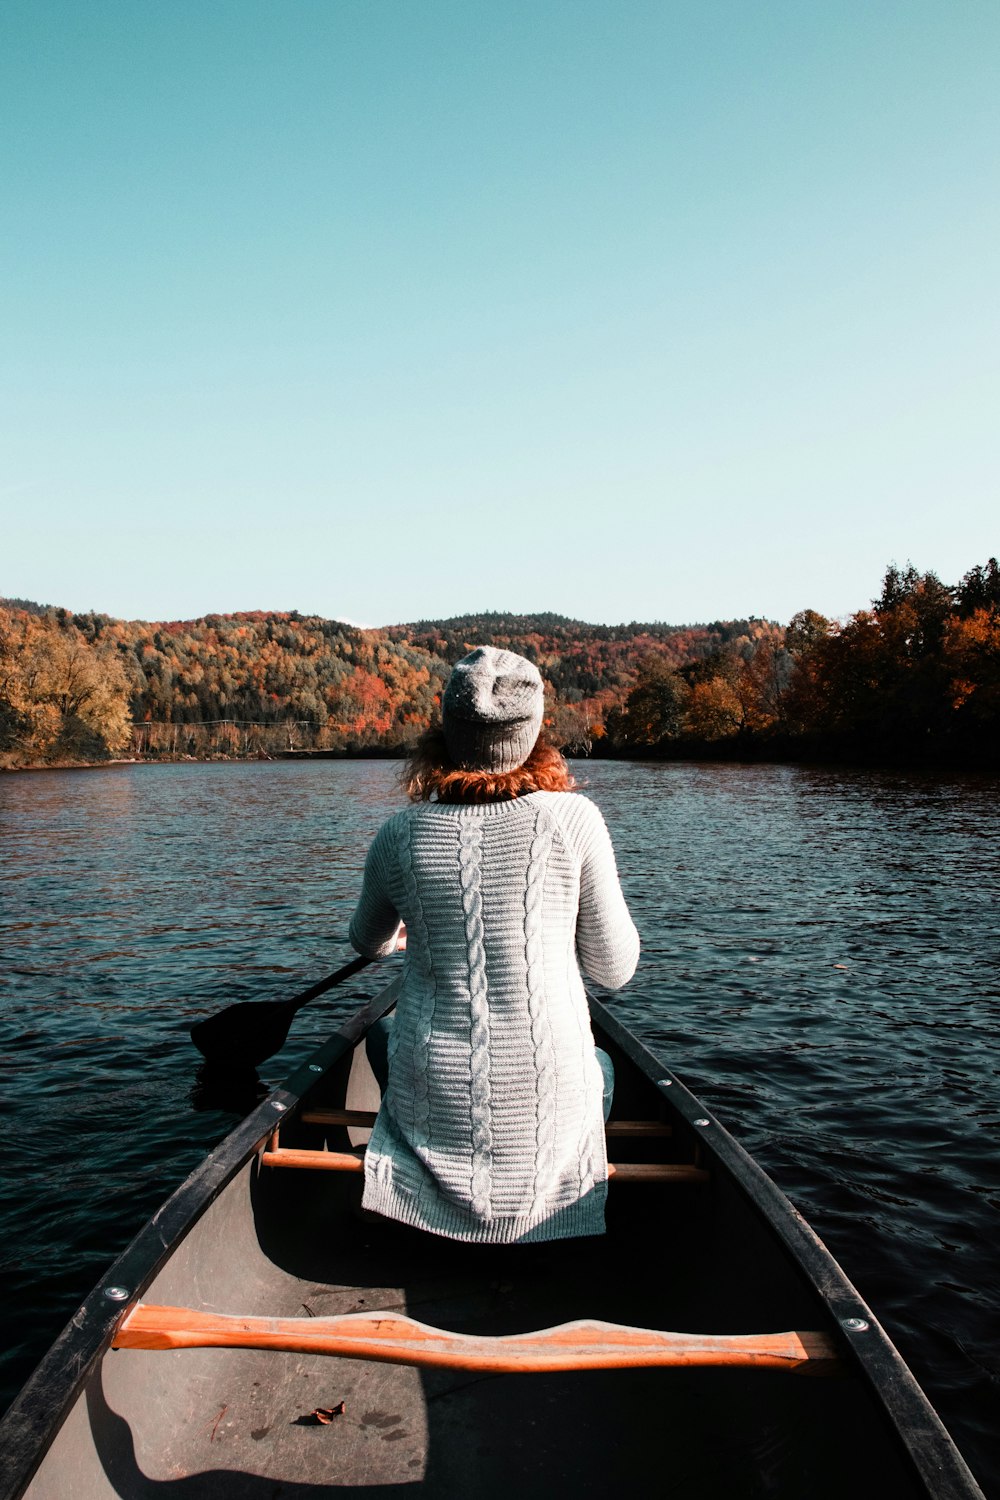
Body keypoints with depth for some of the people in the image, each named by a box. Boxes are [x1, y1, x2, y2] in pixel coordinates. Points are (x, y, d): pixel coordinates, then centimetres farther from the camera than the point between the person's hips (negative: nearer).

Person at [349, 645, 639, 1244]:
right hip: (546, 1096, -1)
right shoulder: (573, 818, -13)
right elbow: (616, 969, -4)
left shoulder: (400, 835, -7)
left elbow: (368, 943, 15)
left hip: (433, 1098, 1)